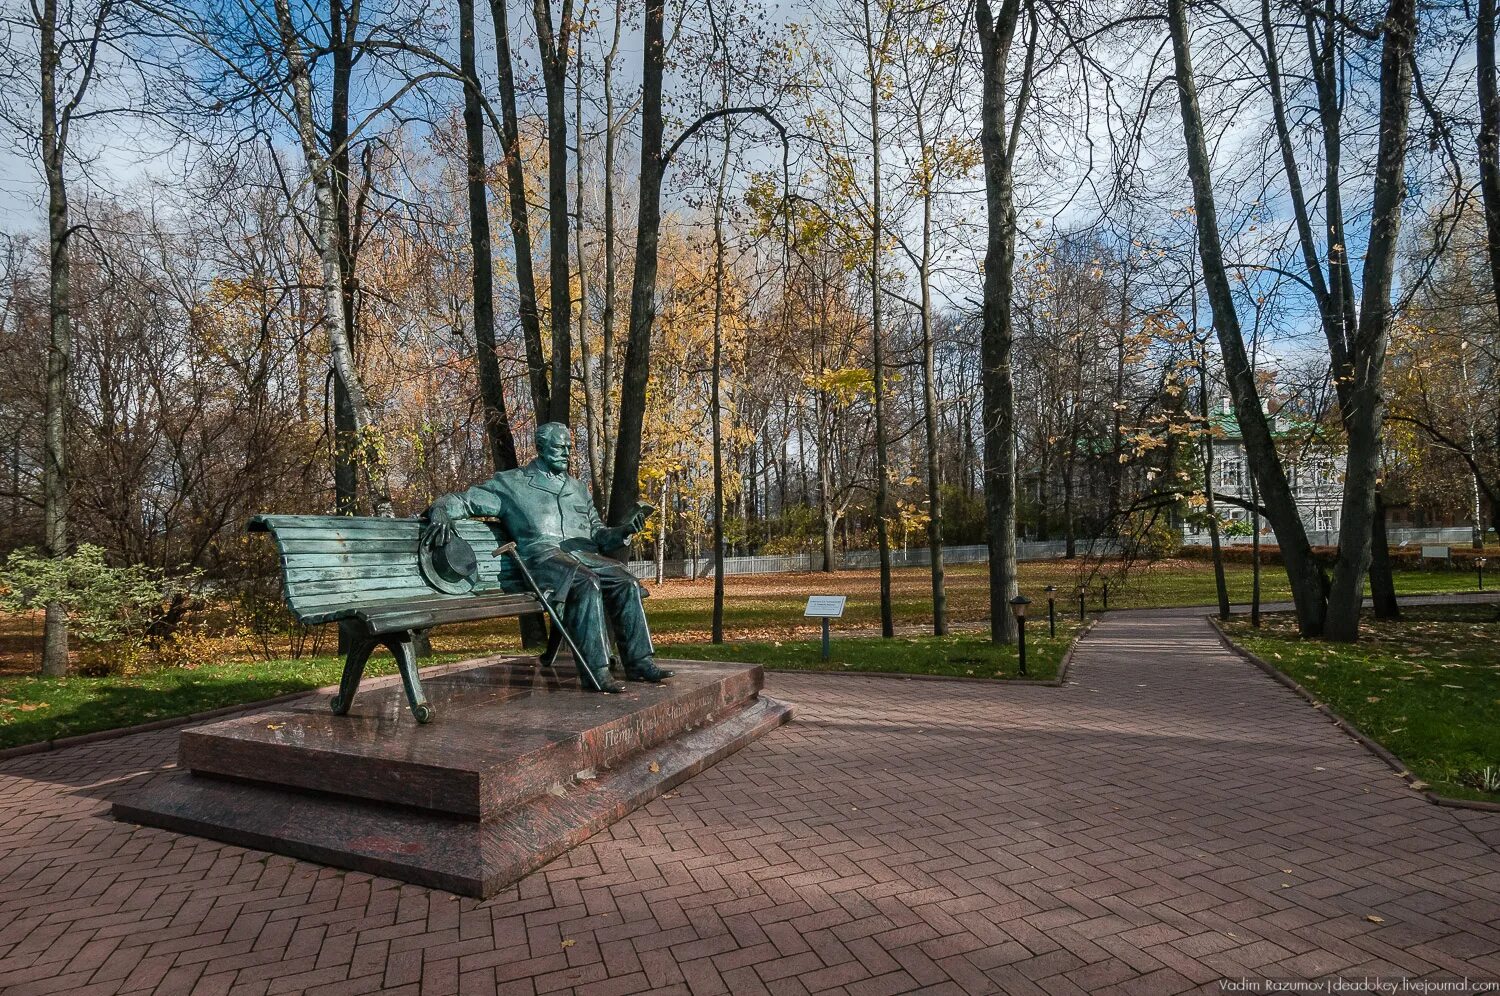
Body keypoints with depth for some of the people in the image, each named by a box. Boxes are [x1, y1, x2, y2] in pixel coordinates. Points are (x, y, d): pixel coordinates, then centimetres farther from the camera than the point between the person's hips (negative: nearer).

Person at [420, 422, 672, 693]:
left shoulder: (577, 488, 27)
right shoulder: (512, 483, 14)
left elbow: (596, 533, 24)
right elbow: (461, 500, 12)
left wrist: (624, 530, 2)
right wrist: (440, 514, -12)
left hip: (582, 553, 5)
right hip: (542, 555, -5)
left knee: (627, 583, -21)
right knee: (587, 583, -35)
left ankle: (639, 662, -15)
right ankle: (595, 670, -33)